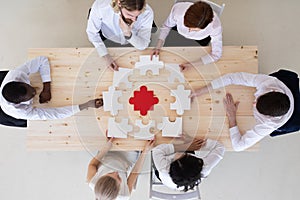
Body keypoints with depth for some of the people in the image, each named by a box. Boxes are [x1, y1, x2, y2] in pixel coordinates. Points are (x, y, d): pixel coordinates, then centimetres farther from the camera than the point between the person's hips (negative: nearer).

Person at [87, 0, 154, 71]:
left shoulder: (147, 13, -36)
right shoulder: (100, 6, -37)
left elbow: (143, 46, -26)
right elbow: (92, 32, -19)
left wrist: (128, 34, -45)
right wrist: (106, 56, -28)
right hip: (108, 41, 0)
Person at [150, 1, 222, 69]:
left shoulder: (215, 25, -43)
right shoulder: (178, 9, -40)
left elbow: (216, 54, -32)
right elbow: (166, 26, -17)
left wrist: (191, 64, -41)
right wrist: (158, 47, -28)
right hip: (180, 33, 1)